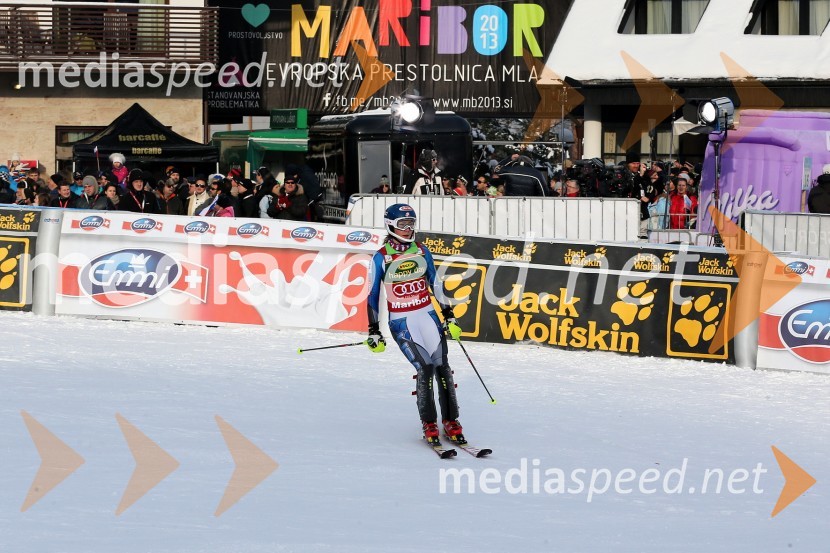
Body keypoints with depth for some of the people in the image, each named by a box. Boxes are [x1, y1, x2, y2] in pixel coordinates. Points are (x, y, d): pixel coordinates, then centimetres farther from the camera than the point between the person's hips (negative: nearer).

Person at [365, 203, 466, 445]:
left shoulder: (421, 252, 6)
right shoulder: (381, 258, -4)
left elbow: (435, 284, 15)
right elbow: (373, 296, 0)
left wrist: (449, 316, 12)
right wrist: (374, 332, -1)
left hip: (428, 316, 4)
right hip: (401, 322, -4)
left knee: (442, 366, -7)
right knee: (424, 367, -17)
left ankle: (451, 422, 2)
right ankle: (429, 425, -6)